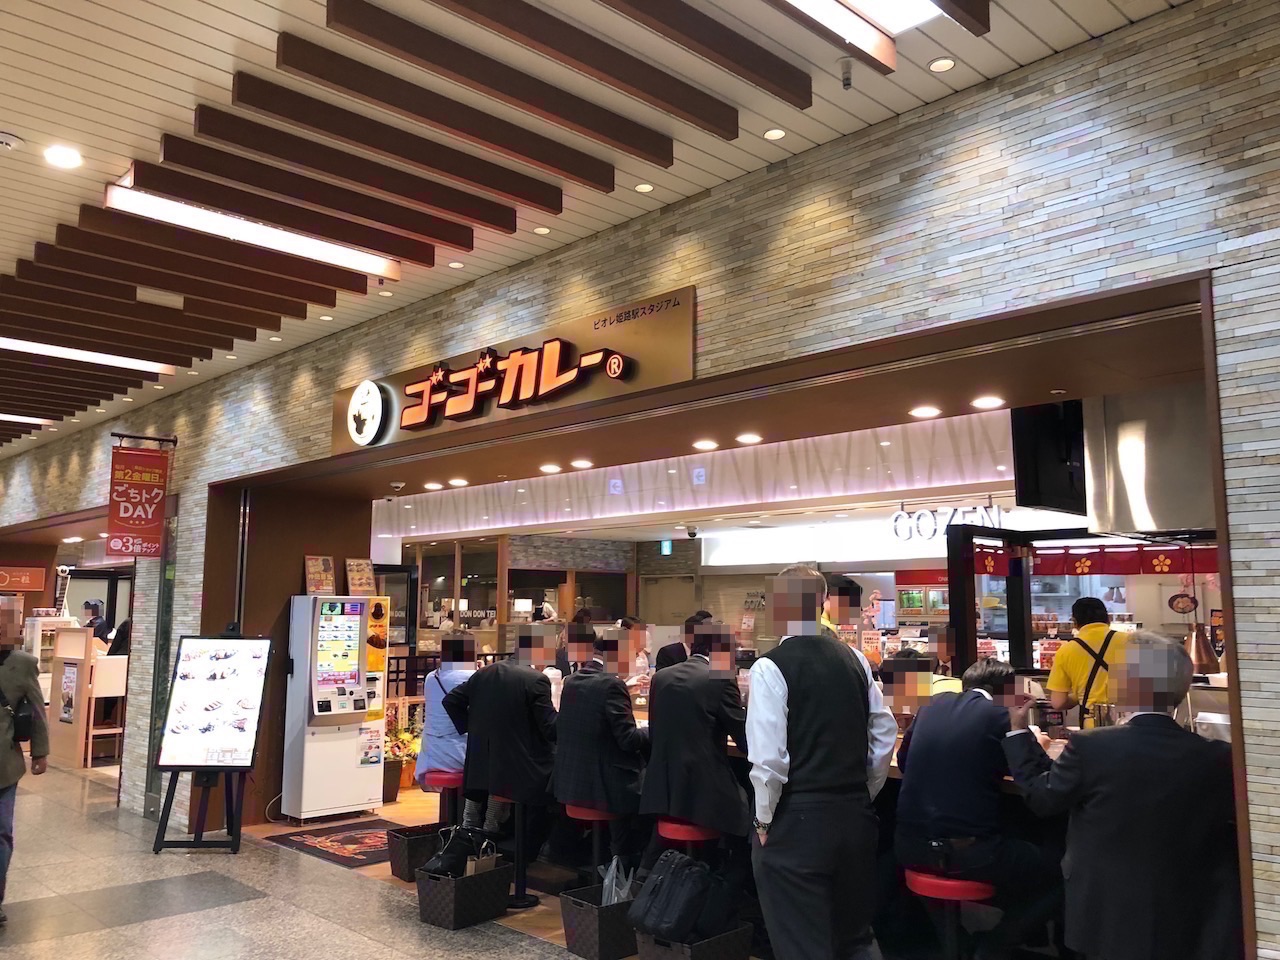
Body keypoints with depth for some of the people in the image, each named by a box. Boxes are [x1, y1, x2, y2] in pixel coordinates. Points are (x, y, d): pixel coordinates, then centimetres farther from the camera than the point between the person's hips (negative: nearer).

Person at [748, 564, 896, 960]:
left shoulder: (769, 668, -13)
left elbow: (768, 757, -18)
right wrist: (862, 794, 16)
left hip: (796, 823, -6)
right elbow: (885, 734, 7)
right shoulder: (855, 660, 4)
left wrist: (764, 820, -5)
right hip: (856, 817, 6)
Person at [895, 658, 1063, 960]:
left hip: (910, 848, 7)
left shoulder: (935, 704, 9)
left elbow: (903, 760, 20)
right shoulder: (998, 715, -7)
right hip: (967, 852, -6)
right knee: (1059, 876, 15)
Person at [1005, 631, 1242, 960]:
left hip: (1108, 918, -1)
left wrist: (1018, 731, 7)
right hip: (1186, 924, 1)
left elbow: (1041, 797, -5)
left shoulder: (1090, 747, -20)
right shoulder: (1218, 757, -14)